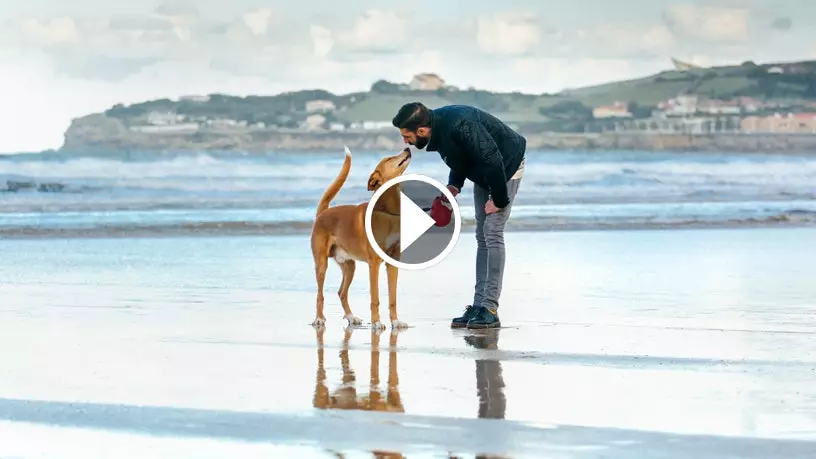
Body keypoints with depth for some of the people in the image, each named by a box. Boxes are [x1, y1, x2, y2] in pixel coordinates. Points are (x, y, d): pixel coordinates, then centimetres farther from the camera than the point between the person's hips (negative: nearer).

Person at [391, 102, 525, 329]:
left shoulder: (460, 126, -36)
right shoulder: (438, 126, -9)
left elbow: (493, 161, -33)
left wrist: (499, 200, -24)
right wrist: (455, 185, -4)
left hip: (507, 166, -9)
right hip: (484, 171, 9)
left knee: (492, 233, -14)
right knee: (482, 237, 7)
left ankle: (490, 309, -15)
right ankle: (479, 305, 9)